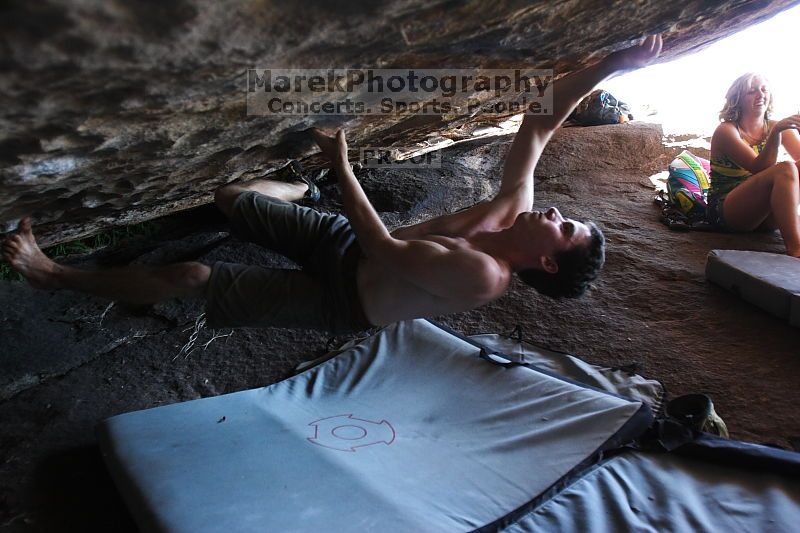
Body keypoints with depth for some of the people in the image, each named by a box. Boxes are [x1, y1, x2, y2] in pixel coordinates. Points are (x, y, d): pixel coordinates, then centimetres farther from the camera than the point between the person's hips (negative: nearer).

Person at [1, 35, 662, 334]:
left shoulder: (481, 276, -27)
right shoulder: (512, 210, -4)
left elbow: (385, 247, -26)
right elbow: (543, 118, 1)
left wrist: (342, 163, -21)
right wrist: (614, 65, -5)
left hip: (341, 297, -7)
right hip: (342, 238, 7)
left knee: (192, 276, -12)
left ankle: (57, 274, 7)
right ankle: (304, 188, 48)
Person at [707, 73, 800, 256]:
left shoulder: (777, 127, 11)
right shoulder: (725, 131, -5)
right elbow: (758, 167, -19)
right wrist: (776, 132, -32)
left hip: (766, 215, 5)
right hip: (725, 211, -5)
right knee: (785, 170, -28)